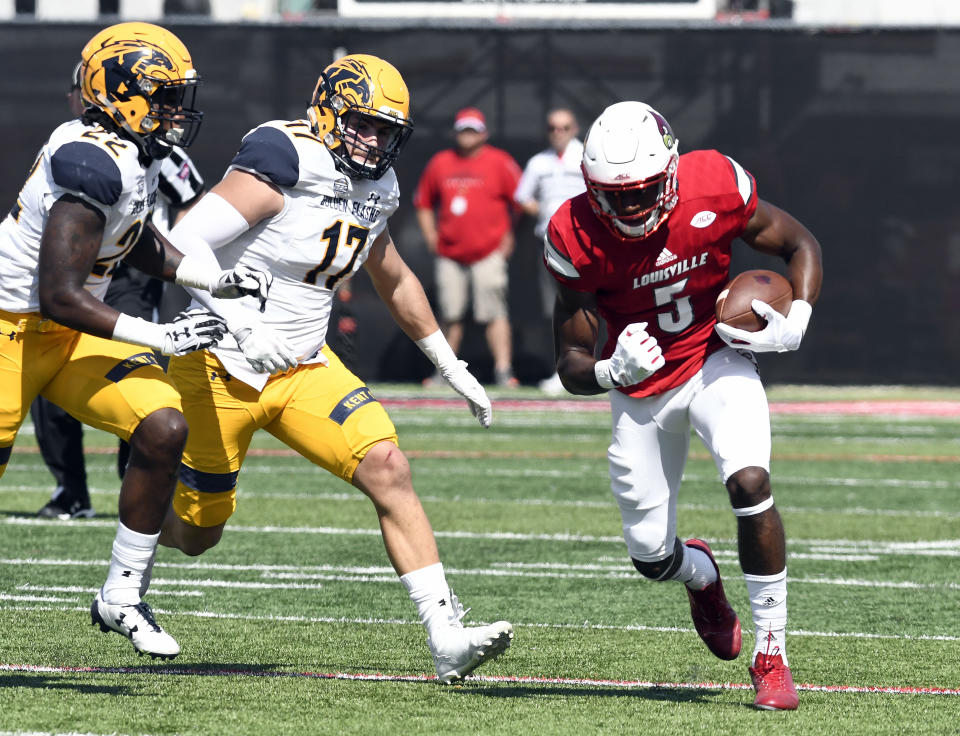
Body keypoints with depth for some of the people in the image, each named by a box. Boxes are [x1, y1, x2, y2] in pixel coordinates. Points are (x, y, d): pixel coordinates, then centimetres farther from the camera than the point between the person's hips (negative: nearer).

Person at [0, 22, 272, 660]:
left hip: (76, 337, 8)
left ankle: (122, 597, 1)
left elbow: (139, 244, 21)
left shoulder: (137, 153, 1)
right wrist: (160, 339, -23)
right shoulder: (95, 165, -28)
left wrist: (219, 280, 7)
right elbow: (60, 296, -28)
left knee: (163, 431, -9)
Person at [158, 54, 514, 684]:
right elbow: (184, 246, -27)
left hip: (304, 365, 6)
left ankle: (446, 638, -19)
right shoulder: (284, 162, -21)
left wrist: (452, 369, 28)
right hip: (223, 365, -6)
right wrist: (243, 328, -35)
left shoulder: (374, 186, 5)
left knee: (387, 468, -14)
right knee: (196, 532, 6)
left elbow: (394, 280, 24)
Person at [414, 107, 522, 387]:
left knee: (493, 313, -12)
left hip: (489, 253, -4)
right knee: (450, 316, 6)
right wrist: (431, 238, 11)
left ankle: (503, 370, -15)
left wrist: (509, 238, 0)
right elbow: (423, 203, 20)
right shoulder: (439, 163, 11)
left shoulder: (500, 162, 0)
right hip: (449, 256, 4)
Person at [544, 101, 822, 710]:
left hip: (716, 361, -1)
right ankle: (701, 576, 46)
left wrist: (794, 324, -22)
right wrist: (613, 371, -38)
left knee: (750, 481, -28)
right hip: (643, 387, 1)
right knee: (652, 555, 5)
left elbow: (800, 244, -4)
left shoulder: (714, 189, -22)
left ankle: (772, 652, -15)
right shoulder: (578, 238, -21)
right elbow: (572, 366, -15)